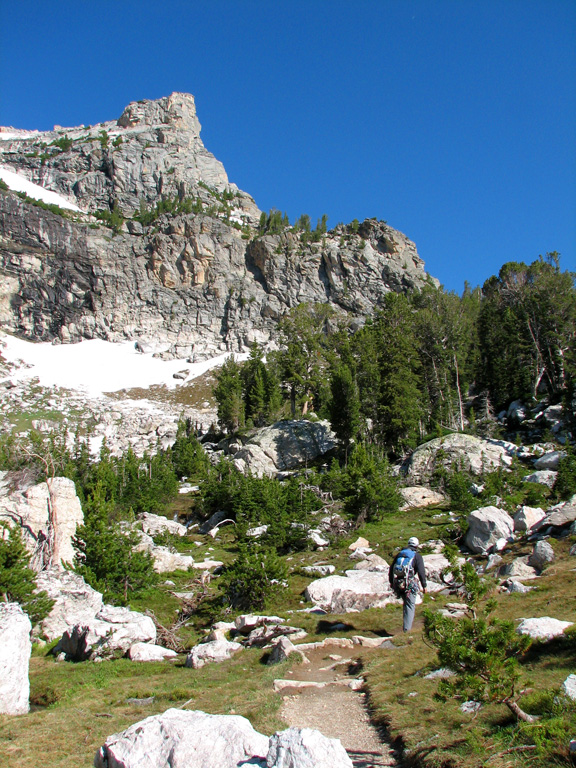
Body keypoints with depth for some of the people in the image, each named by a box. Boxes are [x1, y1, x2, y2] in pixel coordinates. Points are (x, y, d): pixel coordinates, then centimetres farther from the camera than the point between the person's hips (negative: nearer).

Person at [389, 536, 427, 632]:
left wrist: (391, 582, 25)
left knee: (406, 603, 22)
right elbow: (421, 572, -8)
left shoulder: (399, 554, 13)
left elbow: (391, 569, 17)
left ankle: (406, 624, 25)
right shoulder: (417, 556, -2)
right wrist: (424, 585, -1)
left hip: (398, 584, 5)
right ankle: (407, 627, -2)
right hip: (410, 584, -5)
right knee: (410, 605, 3)